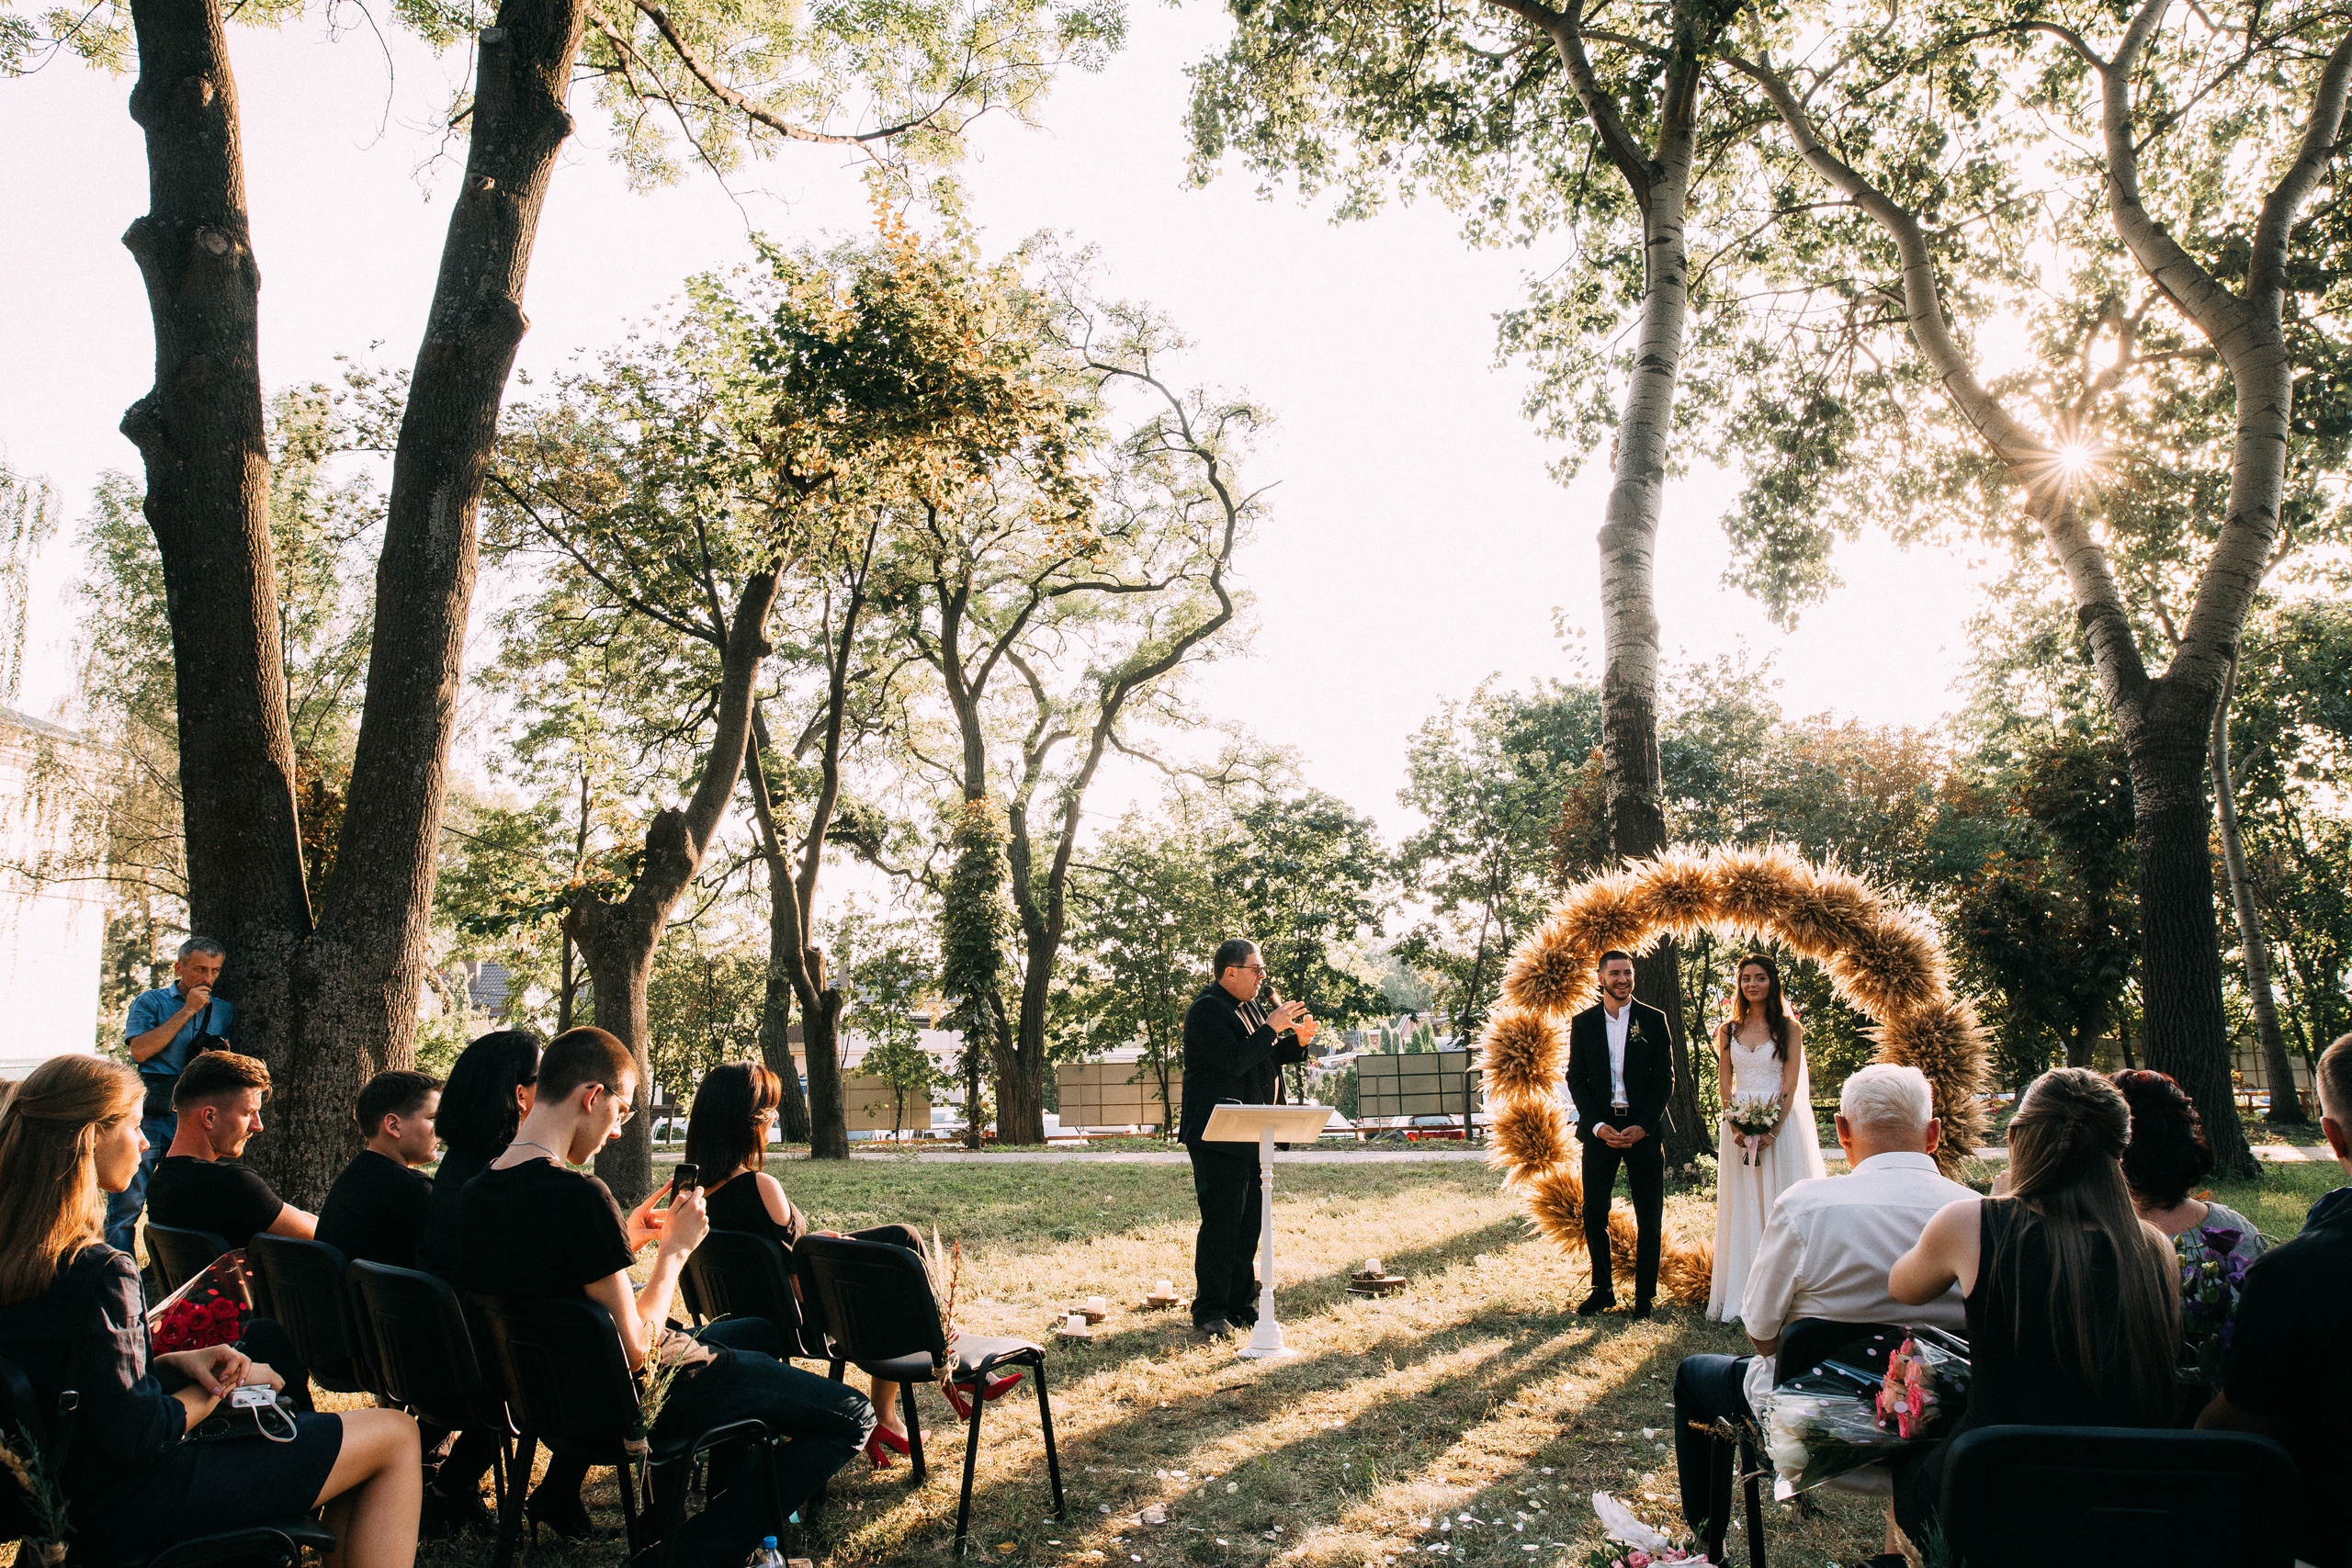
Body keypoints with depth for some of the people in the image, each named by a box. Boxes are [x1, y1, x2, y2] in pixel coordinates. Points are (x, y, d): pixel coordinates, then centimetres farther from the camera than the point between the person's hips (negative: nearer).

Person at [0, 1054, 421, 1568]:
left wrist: (174, 1363, 0)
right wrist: (222, 1387, -6)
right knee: (395, 1435, -3)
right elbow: (138, 1435, -22)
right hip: (131, 1504, -10)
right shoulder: (99, 1271, -26)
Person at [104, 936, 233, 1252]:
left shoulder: (224, 1011, 15)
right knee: (127, 1203, -3)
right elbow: (140, 1050, -11)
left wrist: (223, 1054, -2)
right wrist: (187, 1011, -9)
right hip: (149, 1116, -3)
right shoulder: (150, 1002, 5)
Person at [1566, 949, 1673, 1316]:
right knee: (1594, 1214, 2)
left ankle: (1645, 1294, 16)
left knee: (1649, 1218, 4)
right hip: (1600, 1129, 1)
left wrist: (1643, 1126, -10)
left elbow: (1665, 1076, 1)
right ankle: (1603, 1289, 16)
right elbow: (1576, 1079, 4)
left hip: (1644, 1129, -1)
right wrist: (1598, 1126, -9)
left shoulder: (1654, 1019, 2)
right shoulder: (1582, 1022, 4)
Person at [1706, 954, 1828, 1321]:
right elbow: (1724, 1085, 7)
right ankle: (1741, 1298, 7)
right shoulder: (1728, 1030, 9)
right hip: (1738, 1128, 3)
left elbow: (1790, 1086, -5)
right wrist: (1736, 1128, -9)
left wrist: (1771, 1132, -16)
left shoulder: (1789, 1027, 1)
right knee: (1742, 1211, 3)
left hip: (1781, 1125, -2)